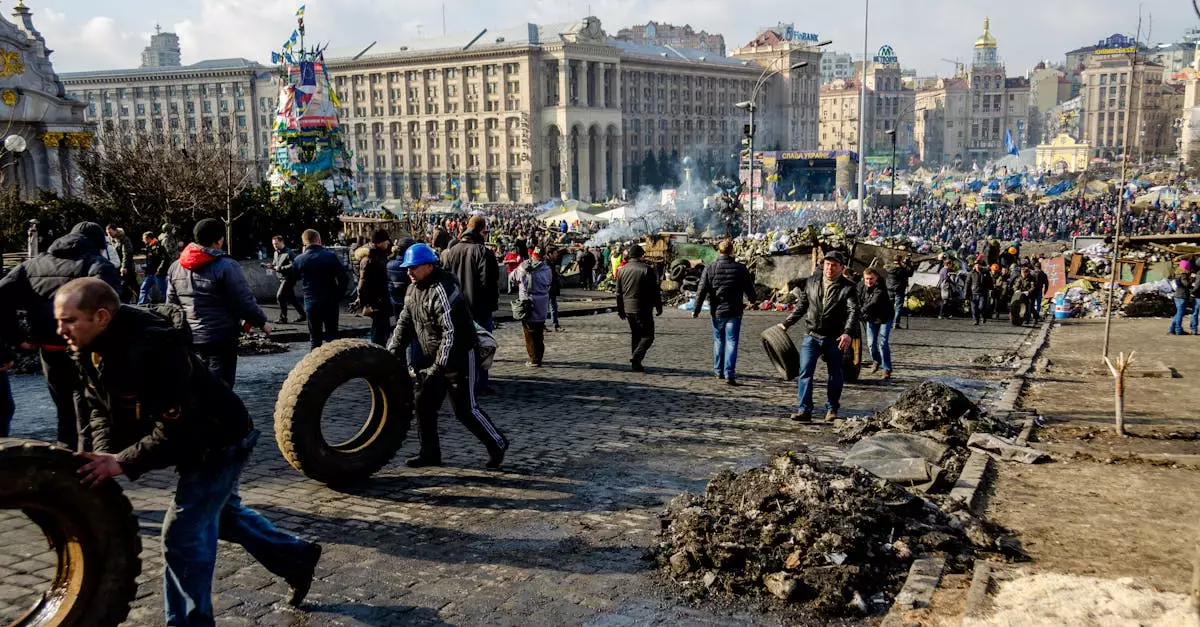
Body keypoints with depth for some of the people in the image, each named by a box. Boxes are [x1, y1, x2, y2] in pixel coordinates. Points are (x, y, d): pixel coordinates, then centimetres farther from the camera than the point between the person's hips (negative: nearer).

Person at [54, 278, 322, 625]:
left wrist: (124, 462, -34)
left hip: (218, 442, -10)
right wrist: (105, 456, -14)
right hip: (195, 443, 10)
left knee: (183, 534, -6)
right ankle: (296, 558, 41)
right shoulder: (92, 350, -6)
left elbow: (177, 430, -36)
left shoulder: (151, 350, -36)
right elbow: (100, 407, 2)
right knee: (220, 511, 24)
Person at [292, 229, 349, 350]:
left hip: (311, 304, 1)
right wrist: (338, 297, 2)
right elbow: (344, 279, -10)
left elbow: (295, 277, 18)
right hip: (330, 303, -1)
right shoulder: (330, 256, -7)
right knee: (331, 336, 7)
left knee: (315, 338, 9)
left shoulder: (299, 260, -2)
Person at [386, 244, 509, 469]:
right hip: (432, 358, 9)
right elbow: (405, 323, 13)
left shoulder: (442, 290, -23)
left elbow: (451, 332, -27)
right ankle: (430, 453, 20)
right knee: (424, 404, 7)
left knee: (464, 408, -5)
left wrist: (439, 365, -28)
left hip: (458, 356, -9)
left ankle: (497, 444, 13)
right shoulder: (413, 290, 7)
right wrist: (393, 352, 2)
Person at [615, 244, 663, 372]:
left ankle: (636, 362, 18)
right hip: (643, 309, -6)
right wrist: (659, 307, 2)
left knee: (635, 335, 18)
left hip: (628, 309, 6)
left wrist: (620, 310, 20)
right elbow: (655, 291, -8)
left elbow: (618, 292, 12)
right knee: (648, 335, -1)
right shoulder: (647, 270, -10)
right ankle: (636, 359, -16)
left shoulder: (622, 270, 7)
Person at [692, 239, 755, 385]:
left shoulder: (710, 269, -4)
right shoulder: (741, 268, -4)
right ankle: (729, 374, -10)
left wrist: (696, 310, 3)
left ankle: (719, 371, 26)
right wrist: (751, 300, 27)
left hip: (717, 311, 1)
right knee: (731, 342, 0)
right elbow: (749, 289, 5)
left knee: (718, 341, 17)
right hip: (734, 311, -1)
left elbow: (702, 291, -5)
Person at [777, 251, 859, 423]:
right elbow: (801, 306, 19)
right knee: (805, 372, -8)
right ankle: (805, 410, -7)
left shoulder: (848, 288, -4)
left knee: (835, 375, 9)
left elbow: (853, 311, -15)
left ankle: (832, 409, 24)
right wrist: (786, 323, 17)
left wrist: (848, 333, -31)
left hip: (835, 338, -2)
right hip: (812, 335, 2)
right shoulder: (811, 283, 8)